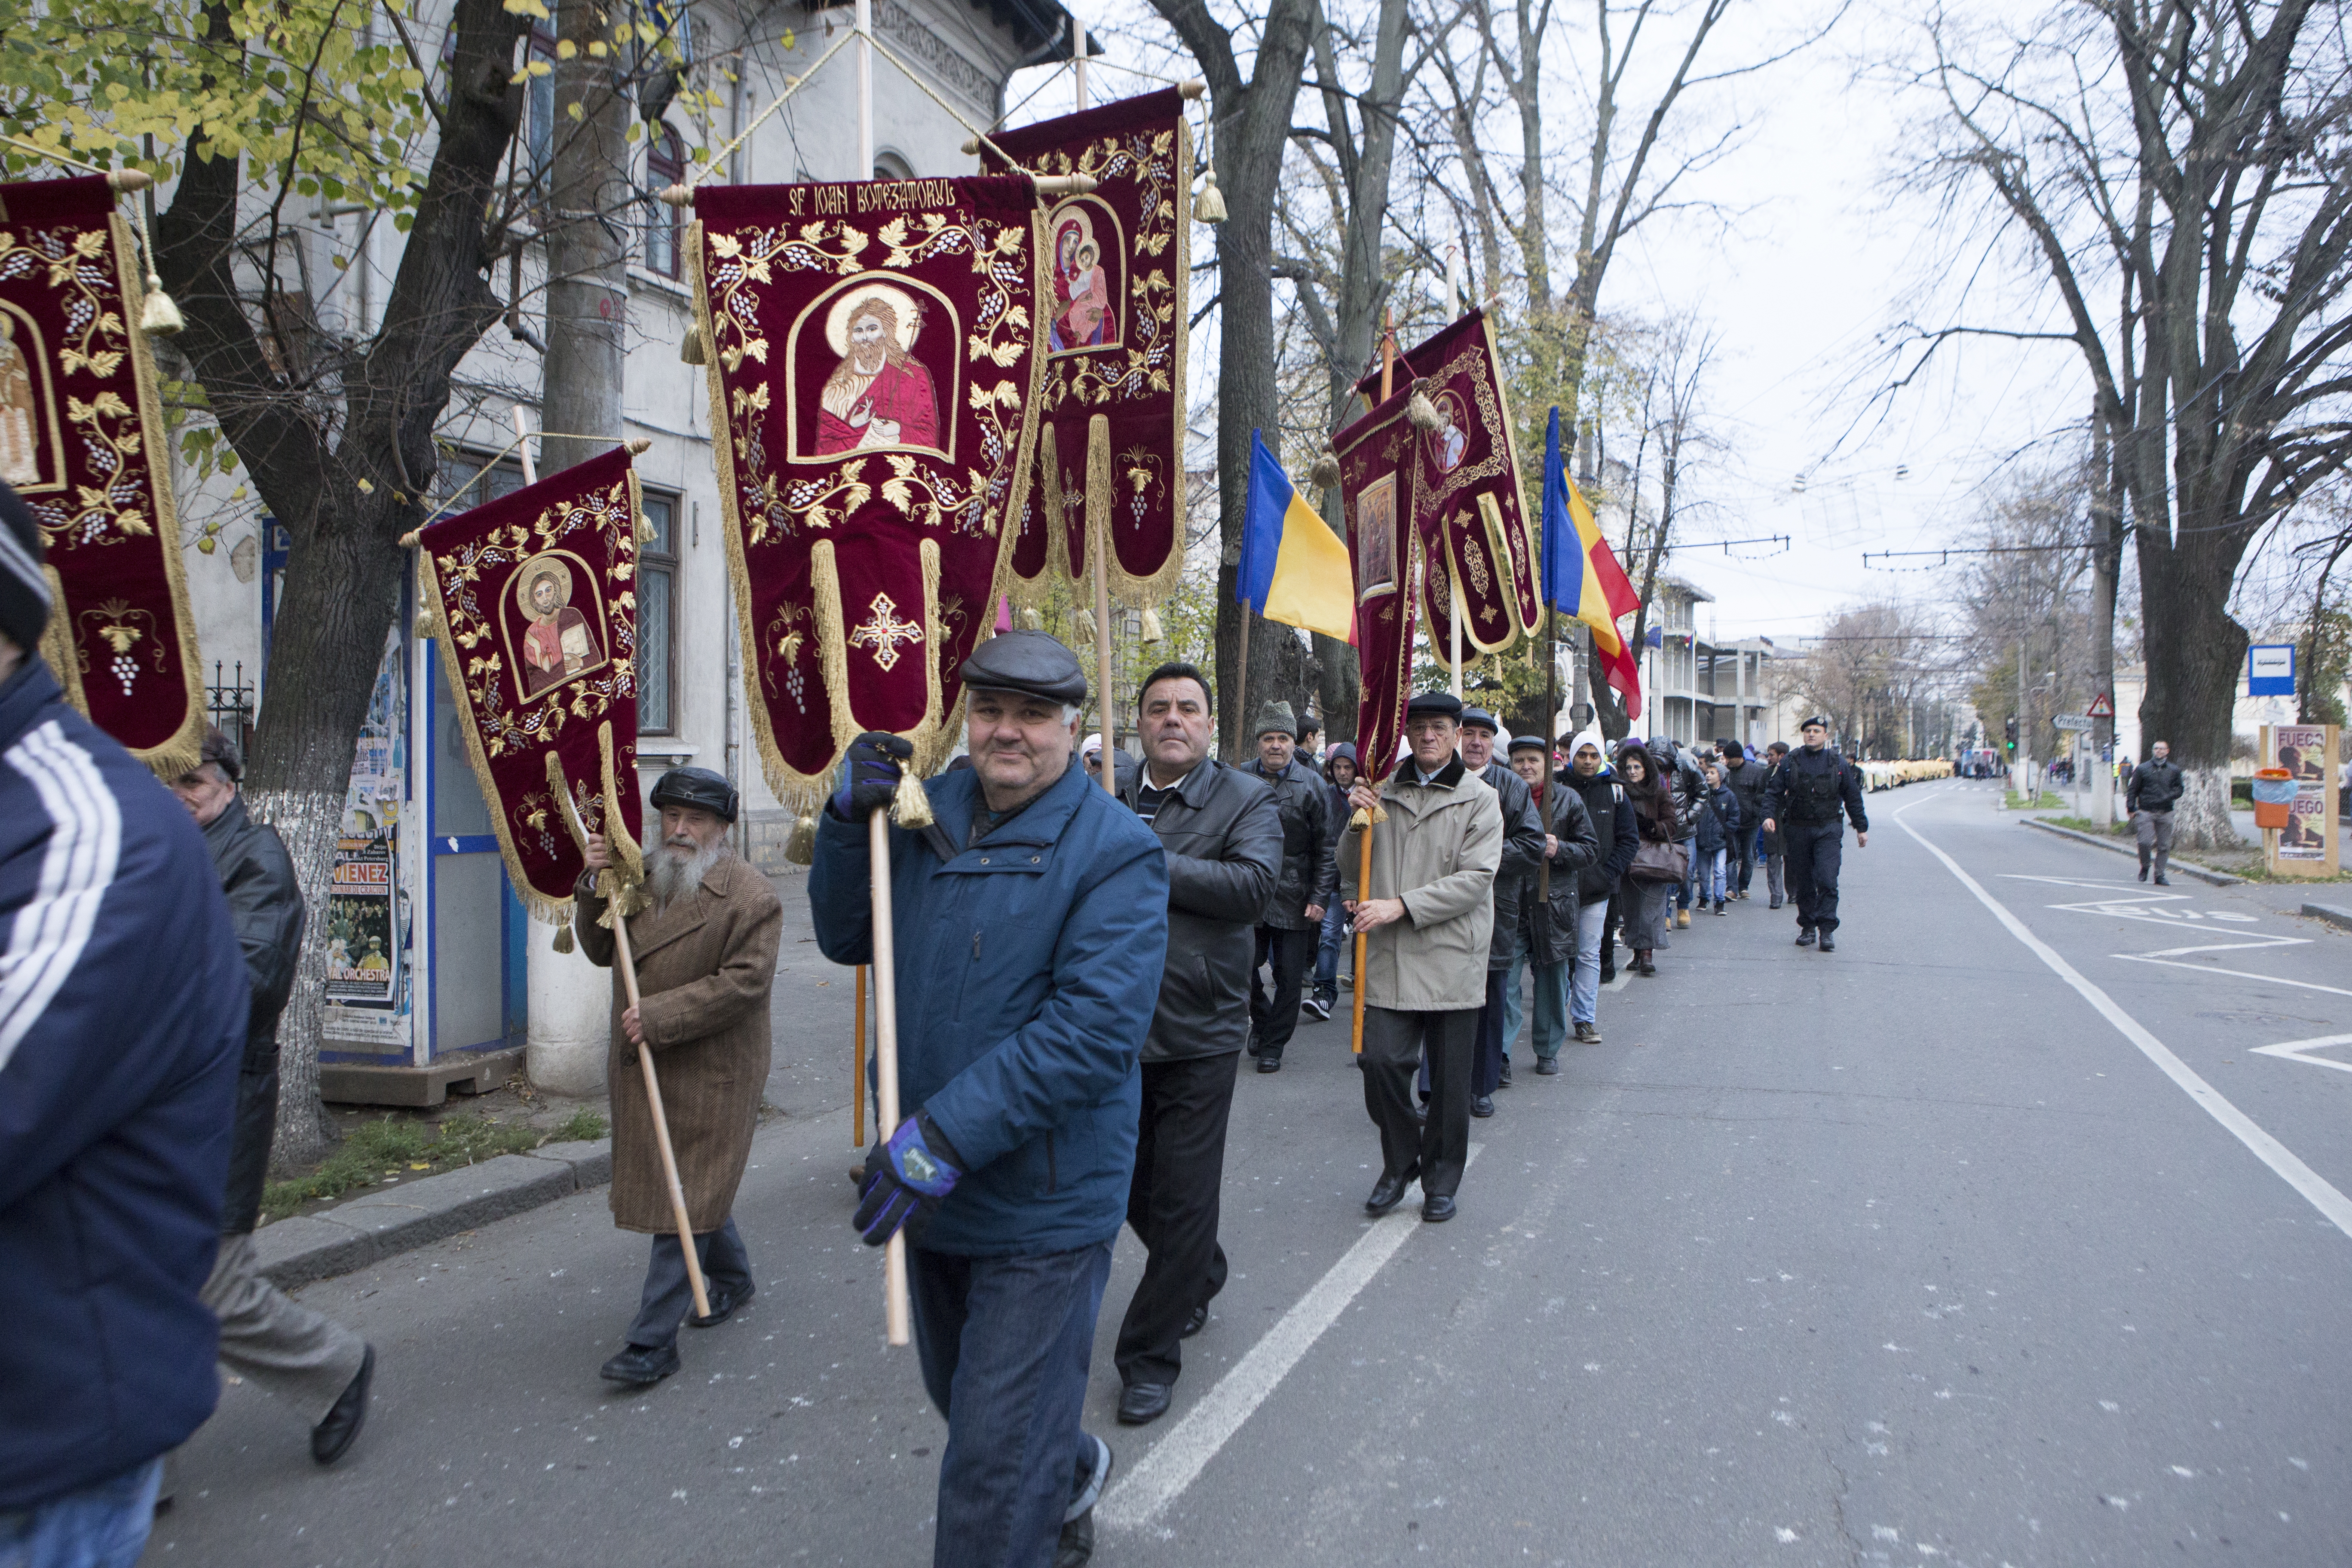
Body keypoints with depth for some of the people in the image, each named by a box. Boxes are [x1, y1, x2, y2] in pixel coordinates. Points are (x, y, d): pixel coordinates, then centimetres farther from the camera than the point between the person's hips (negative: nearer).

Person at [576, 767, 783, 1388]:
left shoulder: (751, 897, -14)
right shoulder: (641, 874, 8)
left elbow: (744, 982, -20)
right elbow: (601, 951, 10)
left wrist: (660, 1015, -24)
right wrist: (595, 886, -7)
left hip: (711, 1075, -7)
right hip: (642, 1067, 7)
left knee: (685, 1197, -3)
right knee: (700, 1184, 21)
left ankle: (654, 1341, 2)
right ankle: (732, 1277, 44)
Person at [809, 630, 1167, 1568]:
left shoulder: (1115, 847, -17)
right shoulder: (931, 814, 3)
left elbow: (1096, 1029, -25)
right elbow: (845, 938, 10)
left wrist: (946, 1135, -29)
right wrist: (852, 819, -8)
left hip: (1044, 1204, -7)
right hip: (932, 1185, 7)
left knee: (992, 1464, 2)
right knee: (961, 1393, 28)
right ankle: (1072, 1473, 57)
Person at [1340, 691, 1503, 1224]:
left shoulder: (1479, 799, 1)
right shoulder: (1383, 793, 10)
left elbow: (1475, 879, -9)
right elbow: (1350, 873, 13)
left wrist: (1401, 906, -15)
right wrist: (1357, 821, -5)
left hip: (1452, 960, -2)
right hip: (1389, 960, 2)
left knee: (1450, 1079, 6)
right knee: (1380, 1061, -6)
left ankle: (1441, 1180, 26)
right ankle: (1399, 1164, 19)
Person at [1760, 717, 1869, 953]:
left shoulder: (1838, 764, 5)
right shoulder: (1790, 762, 4)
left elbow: (1853, 798, 13)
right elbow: (1773, 791, 5)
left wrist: (1861, 828, 15)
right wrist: (1769, 815, -11)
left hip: (1828, 830, -1)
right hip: (1798, 830, 1)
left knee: (1827, 880, -13)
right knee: (1803, 883, 6)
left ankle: (1827, 930, -10)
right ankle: (1808, 927, 17)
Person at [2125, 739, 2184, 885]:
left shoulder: (2174, 770, 12)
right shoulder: (2142, 769, 7)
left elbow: (2179, 787, 13)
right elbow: (2132, 789, 8)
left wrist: (2170, 797, -8)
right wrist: (2131, 809, 0)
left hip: (2165, 814, 2)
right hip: (2146, 812, -2)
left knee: (2164, 846, 2)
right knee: (2146, 842, -15)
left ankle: (2160, 875, 11)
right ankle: (2144, 868, 9)